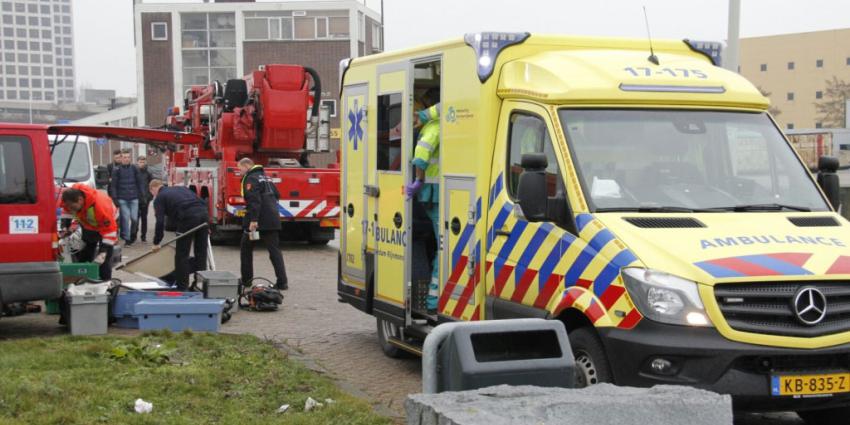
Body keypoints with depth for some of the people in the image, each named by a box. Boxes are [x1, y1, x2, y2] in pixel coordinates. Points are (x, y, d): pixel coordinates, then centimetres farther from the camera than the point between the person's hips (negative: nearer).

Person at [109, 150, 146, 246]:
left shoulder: (134, 169, 6)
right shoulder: (117, 170, 1)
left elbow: (140, 183, 9)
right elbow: (113, 185, 0)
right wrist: (114, 198, -7)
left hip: (134, 198, 2)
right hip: (122, 199, -2)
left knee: (134, 218, -2)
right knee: (125, 218, -4)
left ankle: (132, 235, 20)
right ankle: (127, 238, 3)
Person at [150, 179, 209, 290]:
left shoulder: (159, 198, 14)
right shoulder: (182, 188, 31)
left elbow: (160, 222, 4)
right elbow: (201, 201, 23)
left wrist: (156, 242, 12)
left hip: (188, 218, -6)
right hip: (203, 213, 6)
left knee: (182, 255, 6)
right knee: (201, 253, 14)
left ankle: (182, 287, 10)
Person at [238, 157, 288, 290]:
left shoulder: (251, 178, -8)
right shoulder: (265, 177, 19)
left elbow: (254, 200, -20)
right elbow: (277, 195, 25)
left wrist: (253, 220, -25)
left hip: (258, 220, -7)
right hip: (273, 219, 7)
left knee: (246, 248, 10)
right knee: (274, 250, 4)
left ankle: (246, 279, 13)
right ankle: (282, 281, -6)